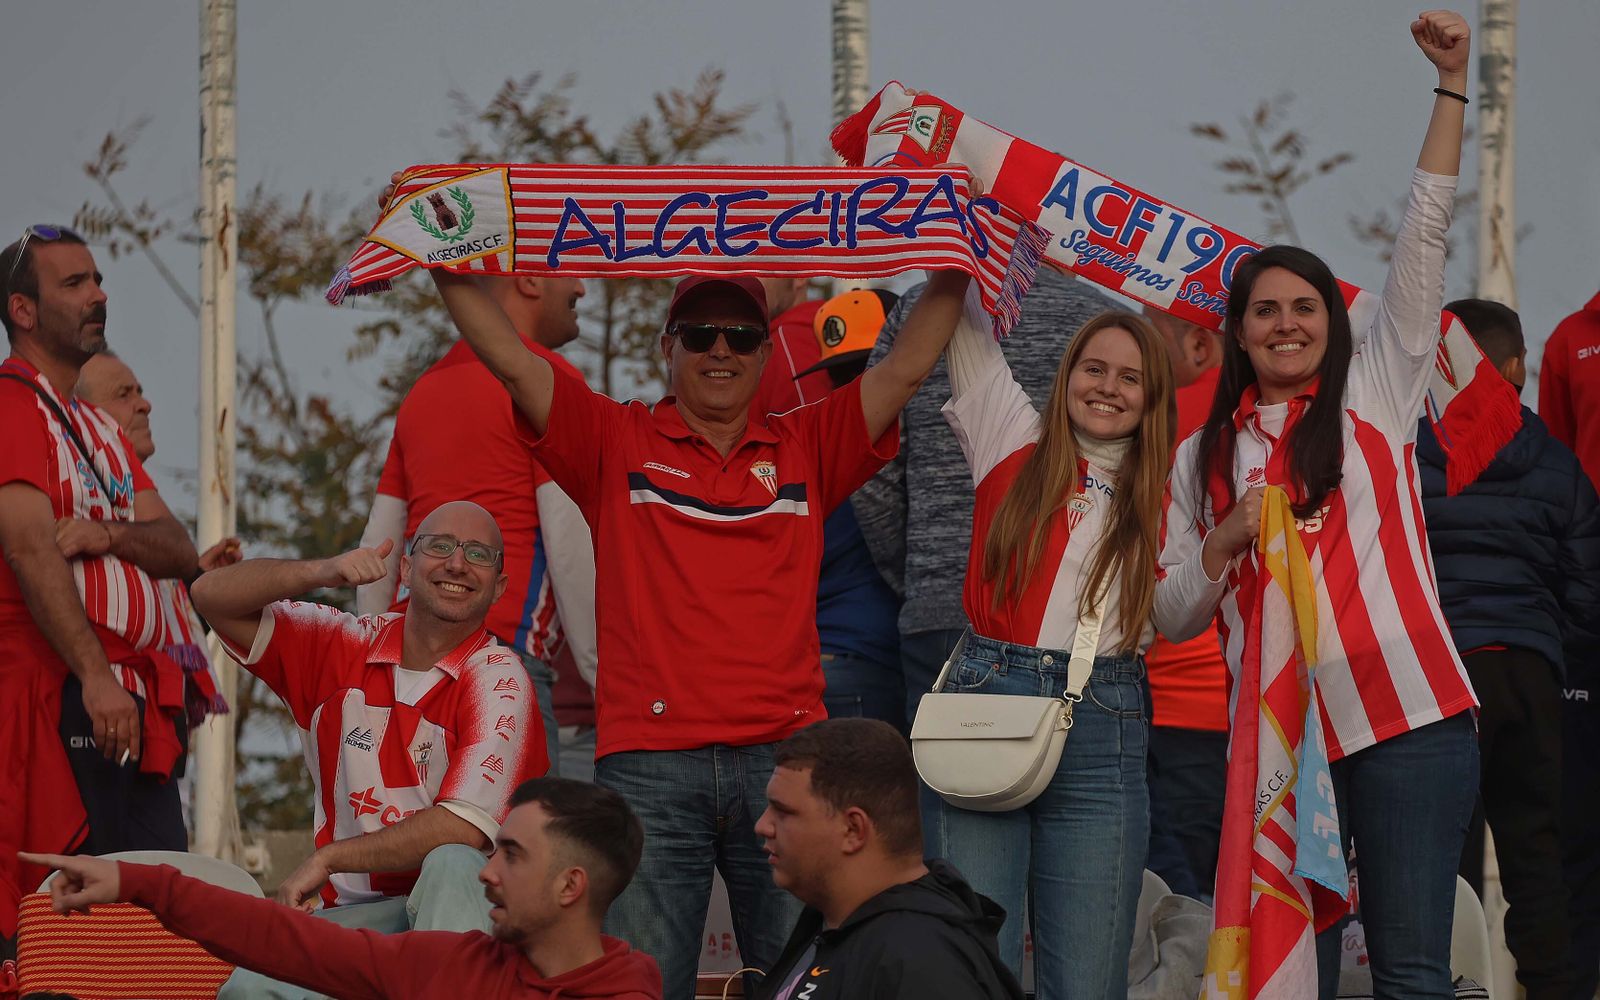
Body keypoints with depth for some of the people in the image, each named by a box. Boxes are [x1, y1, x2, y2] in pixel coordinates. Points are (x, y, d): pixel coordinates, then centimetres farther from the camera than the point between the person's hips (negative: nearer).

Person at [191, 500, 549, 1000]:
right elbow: (213, 594, 4)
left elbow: (465, 828, -14)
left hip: (458, 905, -1)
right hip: (353, 914, 1)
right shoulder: (343, 648, 10)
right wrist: (323, 571, -12)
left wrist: (328, 858, -10)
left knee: (450, 866, -38)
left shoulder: (498, 677, -3)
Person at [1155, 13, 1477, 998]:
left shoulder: (1376, 399, 10)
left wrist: (1453, 82, 0)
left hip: (1407, 715, -3)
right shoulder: (1202, 458, 16)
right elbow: (1173, 615, 14)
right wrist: (1225, 543, -5)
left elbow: (1425, 239, 5)